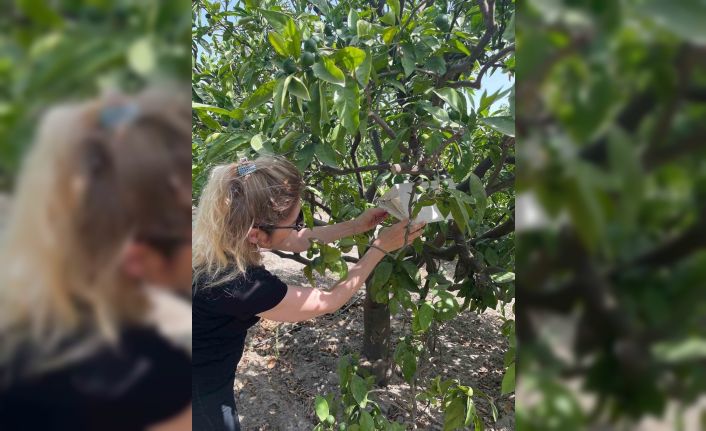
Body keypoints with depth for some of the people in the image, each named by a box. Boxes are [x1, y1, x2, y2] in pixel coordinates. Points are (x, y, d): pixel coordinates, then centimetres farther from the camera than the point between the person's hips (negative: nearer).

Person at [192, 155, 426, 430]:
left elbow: (296, 241, 0)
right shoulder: (239, 285, -39)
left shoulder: (221, 231, -16)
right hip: (202, 391, -7)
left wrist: (356, 226, -1)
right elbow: (329, 301, -24)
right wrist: (381, 247, -16)